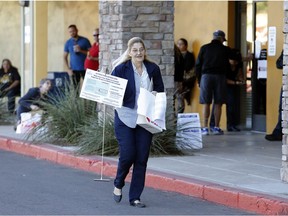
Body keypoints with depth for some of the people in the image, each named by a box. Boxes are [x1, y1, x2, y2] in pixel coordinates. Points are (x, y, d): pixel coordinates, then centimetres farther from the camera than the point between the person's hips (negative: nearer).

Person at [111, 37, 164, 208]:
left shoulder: (153, 69, 3)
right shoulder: (121, 68, -6)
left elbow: (160, 89, 15)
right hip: (125, 118, -3)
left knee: (142, 158, 2)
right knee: (128, 154, -10)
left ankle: (135, 197, 12)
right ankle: (118, 184, 19)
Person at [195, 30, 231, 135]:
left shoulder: (204, 48, 6)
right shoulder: (225, 50, 4)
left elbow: (198, 64, 6)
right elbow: (228, 65, 8)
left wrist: (199, 79, 10)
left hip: (206, 76, 1)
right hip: (220, 76, -1)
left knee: (206, 103, 2)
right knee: (218, 104, 4)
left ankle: (205, 128, -2)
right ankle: (216, 127, 5)